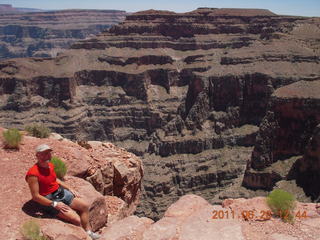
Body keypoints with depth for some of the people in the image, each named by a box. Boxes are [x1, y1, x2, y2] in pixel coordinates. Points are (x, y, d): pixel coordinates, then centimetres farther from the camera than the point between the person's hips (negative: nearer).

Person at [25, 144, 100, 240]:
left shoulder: (50, 165, 2)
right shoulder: (33, 174, -24)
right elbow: (35, 196, -22)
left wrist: (69, 189, 12)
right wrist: (55, 204, -23)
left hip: (61, 192, 9)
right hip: (50, 200, -8)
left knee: (84, 206, 5)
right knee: (76, 219, -18)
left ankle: (88, 232, 13)